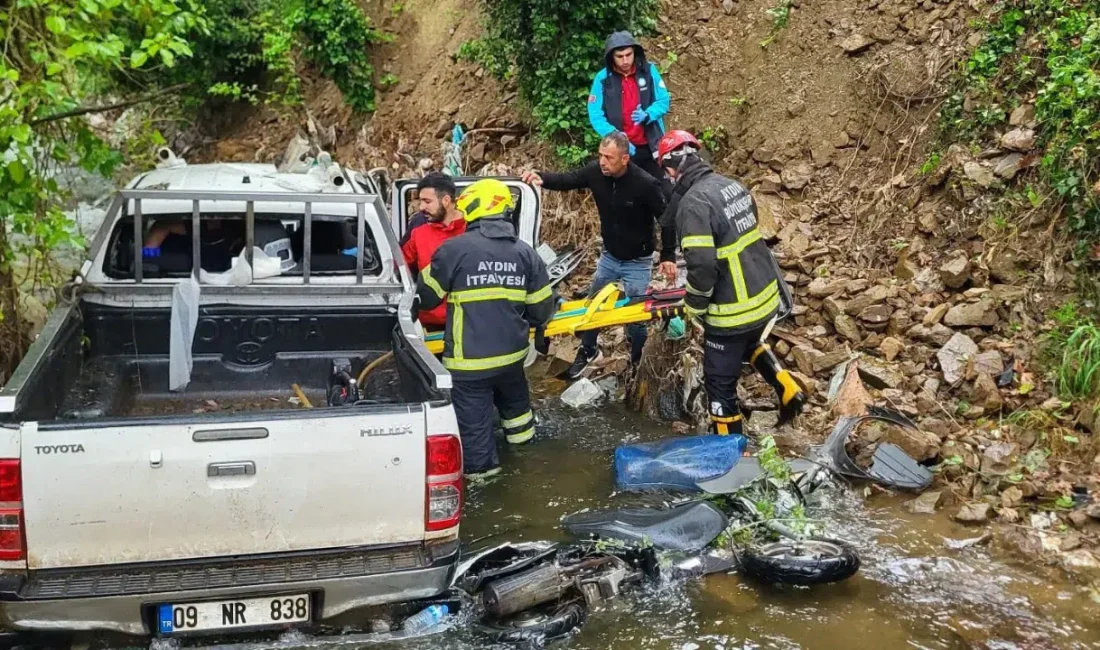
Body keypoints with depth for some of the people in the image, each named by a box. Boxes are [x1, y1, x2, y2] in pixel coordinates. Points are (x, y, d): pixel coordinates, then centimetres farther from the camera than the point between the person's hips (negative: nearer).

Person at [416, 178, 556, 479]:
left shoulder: (454, 249, -13)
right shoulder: (525, 253, 0)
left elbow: (427, 296, -1)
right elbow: (542, 307, 7)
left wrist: (414, 308, 23)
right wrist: (532, 323, 30)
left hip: (470, 355, -5)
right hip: (511, 349, 6)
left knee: (473, 412, 11)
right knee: (513, 392, 33)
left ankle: (479, 465, 23)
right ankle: (521, 431, 54)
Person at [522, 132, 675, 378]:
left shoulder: (645, 184, -28)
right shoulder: (596, 172, -17)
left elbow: (666, 219, -17)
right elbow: (566, 180, -7)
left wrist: (668, 256, -16)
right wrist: (542, 178, -28)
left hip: (637, 262, -5)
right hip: (609, 256, 5)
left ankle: (637, 361, 29)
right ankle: (588, 351, 40)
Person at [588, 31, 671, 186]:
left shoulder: (649, 71, -3)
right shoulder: (603, 78, -8)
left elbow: (664, 101, -1)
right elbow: (595, 116, -10)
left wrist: (647, 115, -23)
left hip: (651, 147, 1)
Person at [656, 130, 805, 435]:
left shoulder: (693, 203, -22)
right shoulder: (734, 186, 4)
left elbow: (701, 265, -26)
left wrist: (693, 307, -10)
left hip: (733, 310, -8)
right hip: (766, 296, 9)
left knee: (720, 382, 10)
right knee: (750, 343, 39)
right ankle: (788, 392, 33)